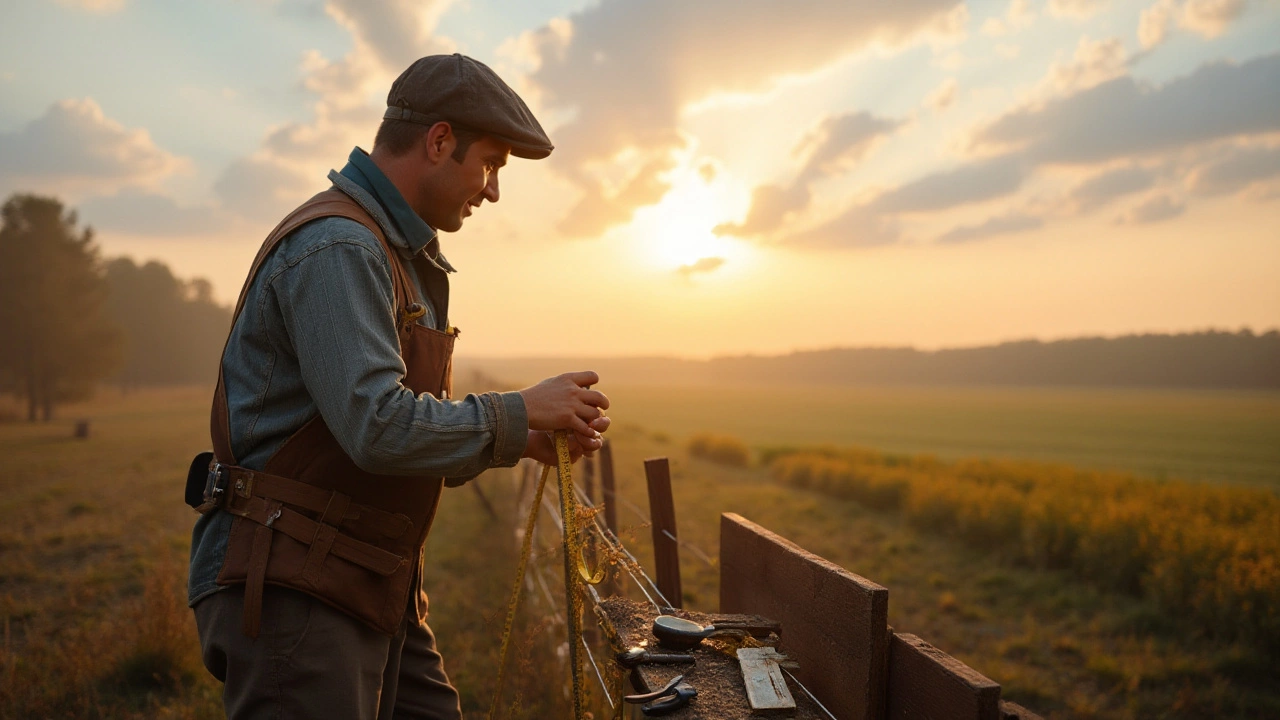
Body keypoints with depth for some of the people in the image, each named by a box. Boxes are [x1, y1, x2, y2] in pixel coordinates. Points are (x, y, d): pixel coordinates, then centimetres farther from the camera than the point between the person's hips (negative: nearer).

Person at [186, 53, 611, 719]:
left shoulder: (401, 257, 18)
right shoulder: (337, 246, -16)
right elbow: (378, 428, -27)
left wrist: (524, 441, 5)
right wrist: (521, 412, -14)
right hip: (289, 589, -10)